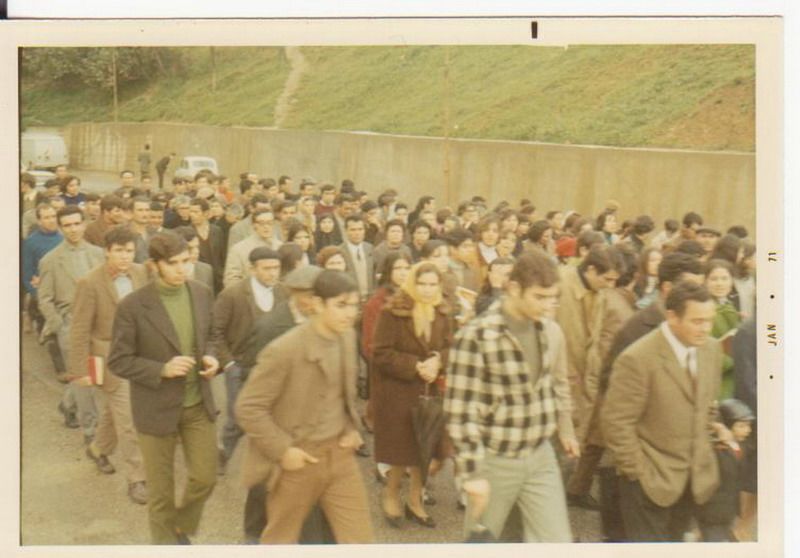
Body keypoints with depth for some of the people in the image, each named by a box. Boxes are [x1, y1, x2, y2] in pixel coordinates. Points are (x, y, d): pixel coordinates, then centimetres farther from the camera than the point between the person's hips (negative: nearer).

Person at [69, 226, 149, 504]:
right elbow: (80, 330, -12)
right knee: (127, 420, -2)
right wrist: (82, 368, -10)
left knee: (113, 411, 22)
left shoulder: (140, 273, -2)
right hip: (110, 359, -5)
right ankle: (136, 479, 10)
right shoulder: (90, 283, -17)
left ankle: (98, 449, 49)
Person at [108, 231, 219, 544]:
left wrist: (210, 358, -9)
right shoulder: (133, 306, -16)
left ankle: (182, 527, 37)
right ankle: (166, 540, 34)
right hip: (157, 408, -4)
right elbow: (118, 361, -11)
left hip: (198, 403, 4)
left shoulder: (202, 294, -3)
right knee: (161, 489, 11)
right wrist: (162, 369, -24)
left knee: (205, 477, 8)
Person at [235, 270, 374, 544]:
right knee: (280, 539, 15)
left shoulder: (347, 337, 0)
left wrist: (352, 428, 5)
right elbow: (247, 407, -19)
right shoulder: (284, 350, -23)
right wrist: (282, 450, -19)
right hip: (299, 458, -5)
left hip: (339, 453, 6)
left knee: (360, 539, 8)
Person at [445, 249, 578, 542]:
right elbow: (461, 410, -19)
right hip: (495, 461, -4)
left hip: (541, 457, 5)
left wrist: (566, 430, 23)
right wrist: (473, 473, -19)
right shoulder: (476, 336, -20)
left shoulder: (551, 331, -1)